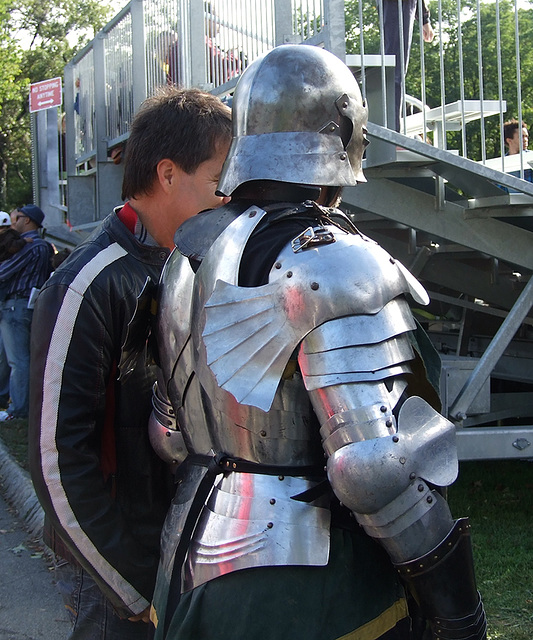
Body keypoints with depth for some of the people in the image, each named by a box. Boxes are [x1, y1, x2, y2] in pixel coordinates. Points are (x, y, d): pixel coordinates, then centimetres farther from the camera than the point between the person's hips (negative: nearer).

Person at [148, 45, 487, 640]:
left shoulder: (189, 255, 5)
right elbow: (378, 463, -25)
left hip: (197, 560, 8)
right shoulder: (333, 262, -20)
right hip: (308, 592, -7)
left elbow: (170, 433, 11)